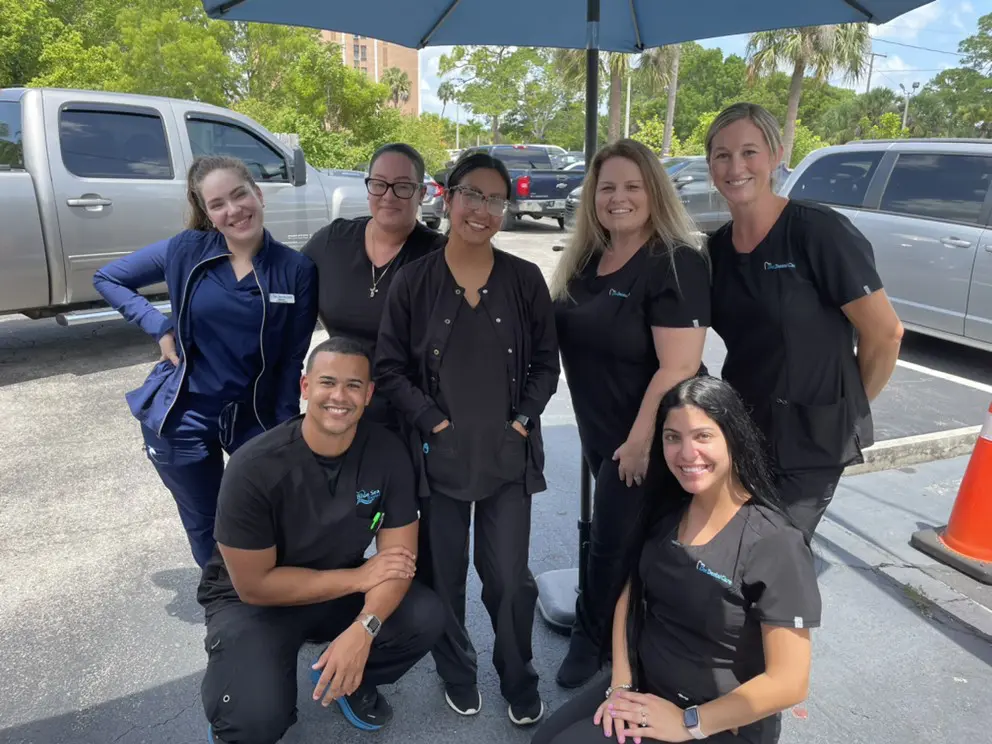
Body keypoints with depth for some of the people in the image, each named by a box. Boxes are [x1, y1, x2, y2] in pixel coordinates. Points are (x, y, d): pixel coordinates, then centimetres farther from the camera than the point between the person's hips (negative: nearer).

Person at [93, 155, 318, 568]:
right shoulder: (186, 250, -9)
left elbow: (292, 359, -4)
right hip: (183, 414, 0)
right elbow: (106, 278, 5)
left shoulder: (297, 270, -9)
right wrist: (160, 329, -8)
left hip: (255, 414, 0)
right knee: (206, 527, 16)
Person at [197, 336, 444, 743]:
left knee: (426, 618, -20)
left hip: (344, 593, 4)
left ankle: (351, 680, 10)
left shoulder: (387, 451, -17)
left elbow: (399, 557, -15)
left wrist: (363, 629, -33)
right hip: (252, 600, -3)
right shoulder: (255, 466, -27)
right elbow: (255, 584, -22)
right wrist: (359, 576, -22)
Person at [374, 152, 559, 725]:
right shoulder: (414, 281, -4)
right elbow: (390, 367, 0)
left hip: (509, 455, 1)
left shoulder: (525, 279, 0)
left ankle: (519, 681, 32)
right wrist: (431, 421, -10)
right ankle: (458, 673, 37)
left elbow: (545, 363, 6)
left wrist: (525, 418, -6)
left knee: (510, 578, 5)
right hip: (440, 453, 0)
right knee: (443, 573, 11)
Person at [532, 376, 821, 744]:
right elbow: (629, 597, 4)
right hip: (644, 685, 5)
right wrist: (620, 684, -7)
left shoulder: (773, 544, -21)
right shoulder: (666, 511, -2)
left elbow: (789, 681, -20)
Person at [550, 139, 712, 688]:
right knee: (626, 539, 21)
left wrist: (641, 441, -23)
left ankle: (590, 637, 30)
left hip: (646, 437, -7)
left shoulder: (676, 264, -19)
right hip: (598, 432, 7)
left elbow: (679, 366, -25)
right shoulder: (583, 260, 5)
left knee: (614, 541, 6)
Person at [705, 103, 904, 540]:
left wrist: (851, 404, 0)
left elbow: (885, 333, -12)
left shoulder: (819, 231, -16)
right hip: (738, 430, 6)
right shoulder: (717, 248, 2)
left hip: (810, 440, -5)